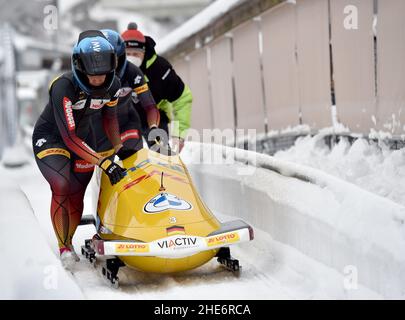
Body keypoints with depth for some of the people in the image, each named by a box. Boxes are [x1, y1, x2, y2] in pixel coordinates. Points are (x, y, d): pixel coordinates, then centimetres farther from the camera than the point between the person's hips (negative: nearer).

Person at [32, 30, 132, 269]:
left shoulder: (112, 85, -15)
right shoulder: (64, 87, -34)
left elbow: (109, 116, 8)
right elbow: (69, 138, -36)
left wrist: (118, 147, 3)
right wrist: (104, 163, -40)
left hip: (83, 138, 5)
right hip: (50, 139, -5)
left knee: (76, 196, 6)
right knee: (62, 186, -25)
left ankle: (69, 242, 31)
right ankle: (64, 248, -11)